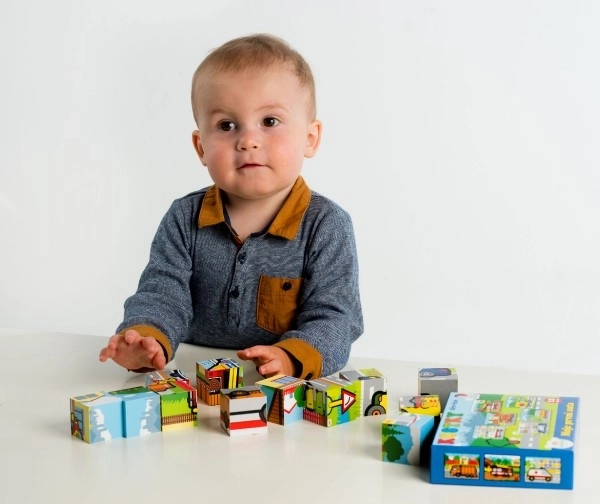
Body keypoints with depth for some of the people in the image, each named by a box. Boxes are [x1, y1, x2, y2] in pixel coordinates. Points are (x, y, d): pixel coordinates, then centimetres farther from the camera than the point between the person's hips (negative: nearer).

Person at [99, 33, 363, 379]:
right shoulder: (185, 219, 2)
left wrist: (292, 357, -31)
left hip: (290, 392, 0)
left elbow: (335, 318, -11)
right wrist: (148, 337, -26)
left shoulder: (327, 226, -6)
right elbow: (161, 294, -3)